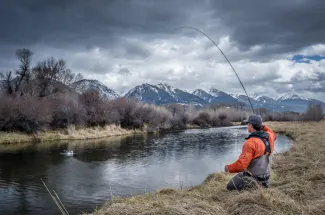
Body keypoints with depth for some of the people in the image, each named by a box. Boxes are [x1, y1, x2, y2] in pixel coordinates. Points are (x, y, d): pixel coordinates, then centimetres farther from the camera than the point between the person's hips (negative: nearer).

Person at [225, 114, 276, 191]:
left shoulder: (251, 143, -27)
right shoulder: (269, 136, -4)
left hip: (253, 178, -8)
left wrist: (229, 168, -12)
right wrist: (263, 127, 12)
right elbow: (273, 135, 27)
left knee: (230, 187, 2)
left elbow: (241, 165, -31)